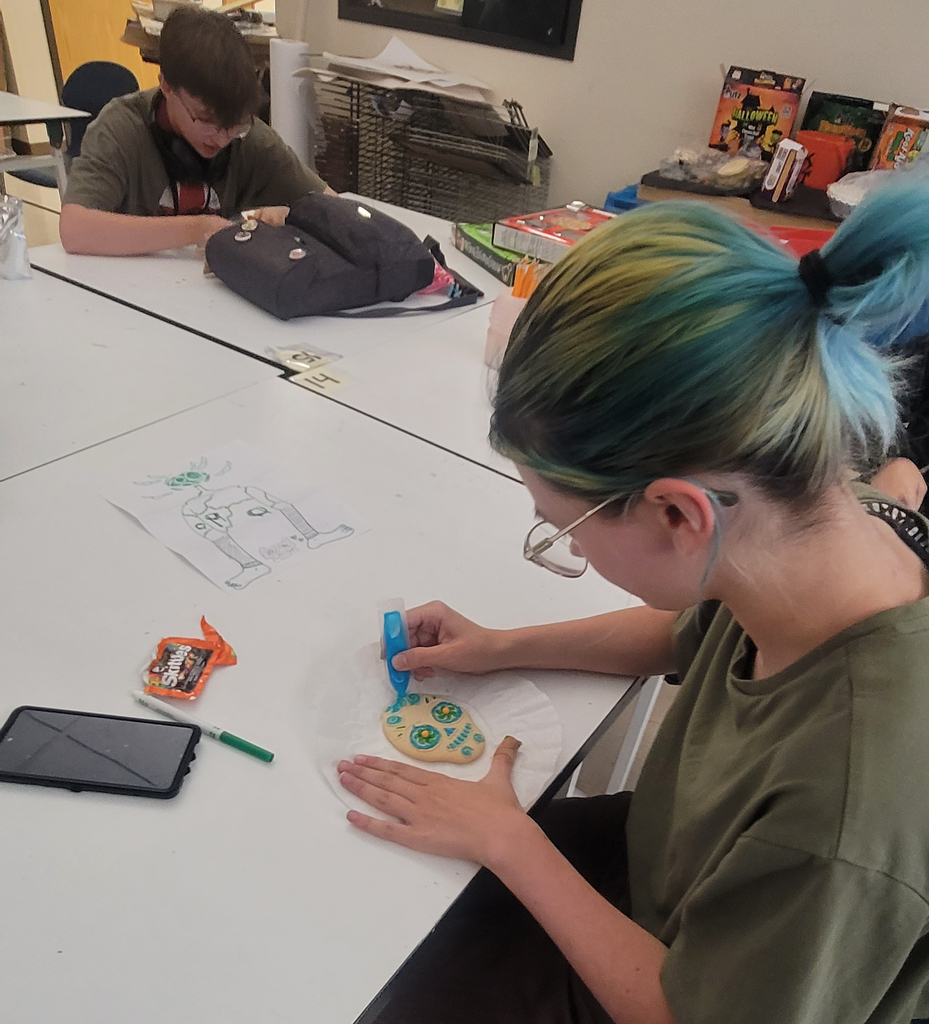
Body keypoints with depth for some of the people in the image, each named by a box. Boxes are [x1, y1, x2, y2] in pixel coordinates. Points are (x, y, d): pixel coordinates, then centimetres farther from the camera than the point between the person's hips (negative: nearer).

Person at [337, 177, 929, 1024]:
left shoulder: (849, 810, -44)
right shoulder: (831, 525, -22)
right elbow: (695, 633, 1)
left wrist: (504, 839, -17)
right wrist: (502, 649, -1)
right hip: (668, 866, 5)